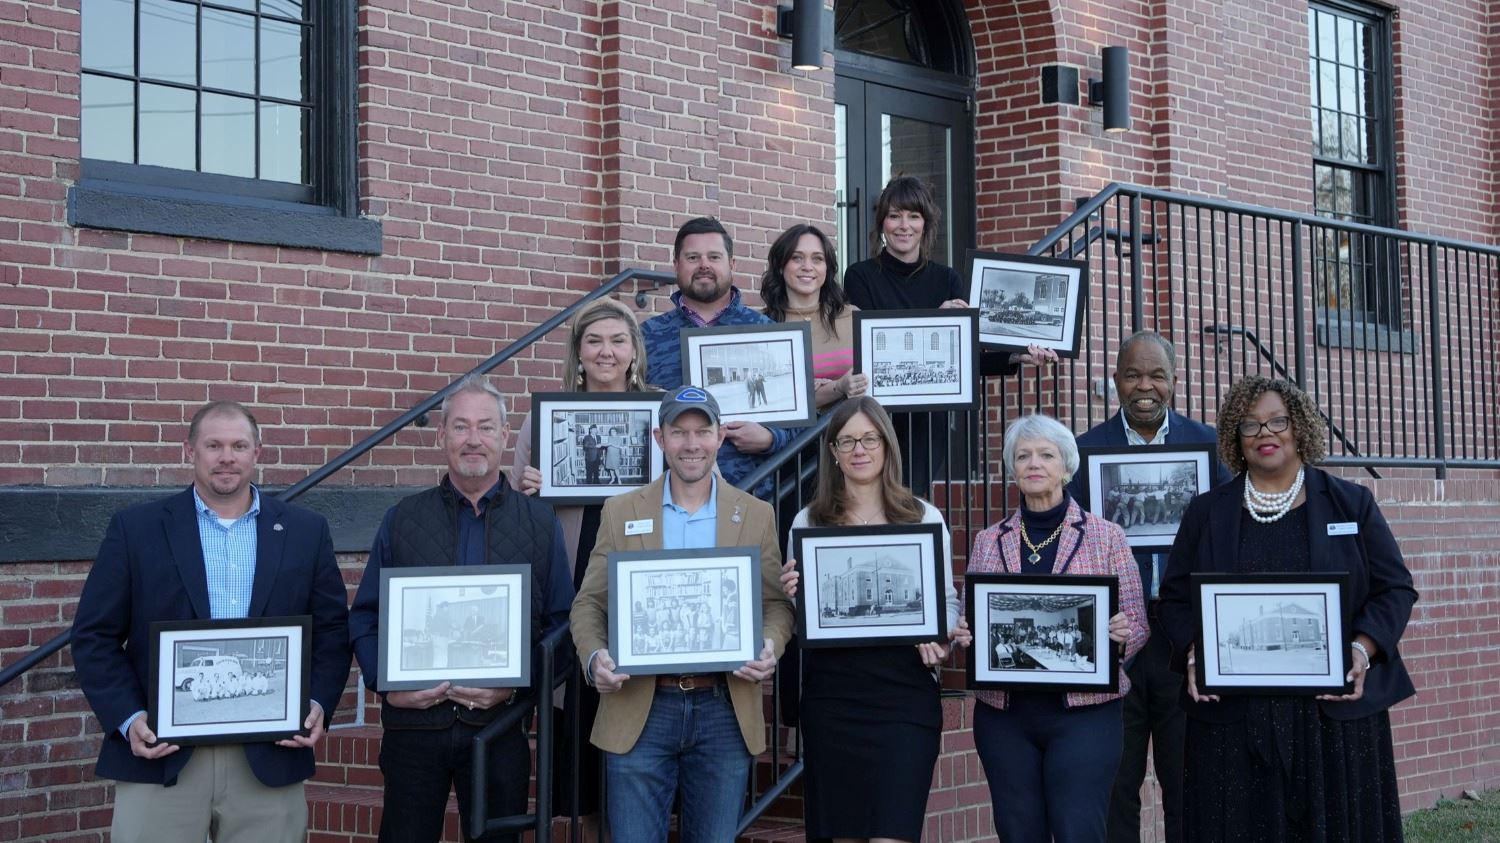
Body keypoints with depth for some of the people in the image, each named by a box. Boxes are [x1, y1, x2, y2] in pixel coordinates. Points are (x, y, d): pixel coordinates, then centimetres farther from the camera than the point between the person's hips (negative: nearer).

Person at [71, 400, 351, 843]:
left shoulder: (305, 531, 9)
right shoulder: (135, 528, 4)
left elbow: (332, 631, 11)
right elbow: (95, 635, 3)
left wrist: (318, 705, -5)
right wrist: (128, 718, -9)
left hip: (270, 758, 1)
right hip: (160, 757, -1)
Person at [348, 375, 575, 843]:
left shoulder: (541, 523, 7)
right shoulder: (403, 519, 8)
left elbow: (561, 626, 4)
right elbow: (365, 618, 7)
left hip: (500, 722, 0)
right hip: (412, 719, 0)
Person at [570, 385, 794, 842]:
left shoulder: (756, 515, 8)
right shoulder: (621, 512, 7)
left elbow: (777, 602, 9)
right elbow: (590, 603, 6)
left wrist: (770, 646, -13)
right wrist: (595, 657, -13)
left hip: (726, 710, 1)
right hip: (640, 709, -1)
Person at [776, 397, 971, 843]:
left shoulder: (924, 517, 6)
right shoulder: (808, 521, 9)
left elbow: (947, 601, 11)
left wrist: (942, 636, -10)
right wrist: (791, 594, -8)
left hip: (904, 693, -2)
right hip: (831, 694, 2)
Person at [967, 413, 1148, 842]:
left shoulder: (1106, 536, 3)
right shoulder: (989, 542, 10)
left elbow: (1136, 624, 4)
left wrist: (1120, 634, -18)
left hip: (1083, 710, -2)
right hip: (1004, 712, 3)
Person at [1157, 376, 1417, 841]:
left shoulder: (1351, 503, 8)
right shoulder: (1206, 513, 12)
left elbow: (1394, 589, 6)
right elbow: (1177, 598, 10)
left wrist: (1362, 650, -10)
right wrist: (1193, 654, -9)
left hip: (1337, 710, 0)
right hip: (1233, 716, 1)